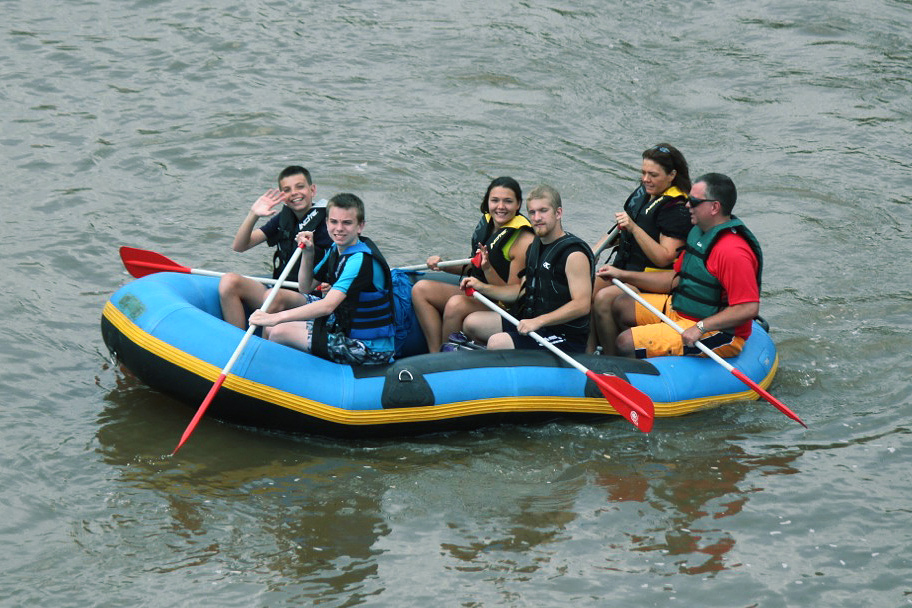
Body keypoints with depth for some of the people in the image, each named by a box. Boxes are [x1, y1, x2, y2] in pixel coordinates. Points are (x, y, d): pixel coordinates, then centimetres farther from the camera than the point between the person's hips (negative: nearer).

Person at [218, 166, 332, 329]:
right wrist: (253, 215, -7)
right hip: (279, 289, 6)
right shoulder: (283, 218, 12)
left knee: (274, 297, -37)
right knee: (228, 282, -16)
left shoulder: (324, 219, -5)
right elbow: (239, 246, 9)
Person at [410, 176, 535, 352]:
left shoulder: (523, 240, -19)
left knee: (456, 304, -33)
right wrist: (441, 265, 3)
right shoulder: (486, 223, 5)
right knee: (420, 289, -3)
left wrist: (488, 269, -32)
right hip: (477, 293, 9)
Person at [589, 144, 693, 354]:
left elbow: (664, 258, -26)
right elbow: (620, 230, 23)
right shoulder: (642, 193, 8)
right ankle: (588, 354, -9)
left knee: (603, 299, -27)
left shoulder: (677, 209, -18)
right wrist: (594, 250, 9)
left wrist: (634, 228, -32)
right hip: (623, 267, 9)